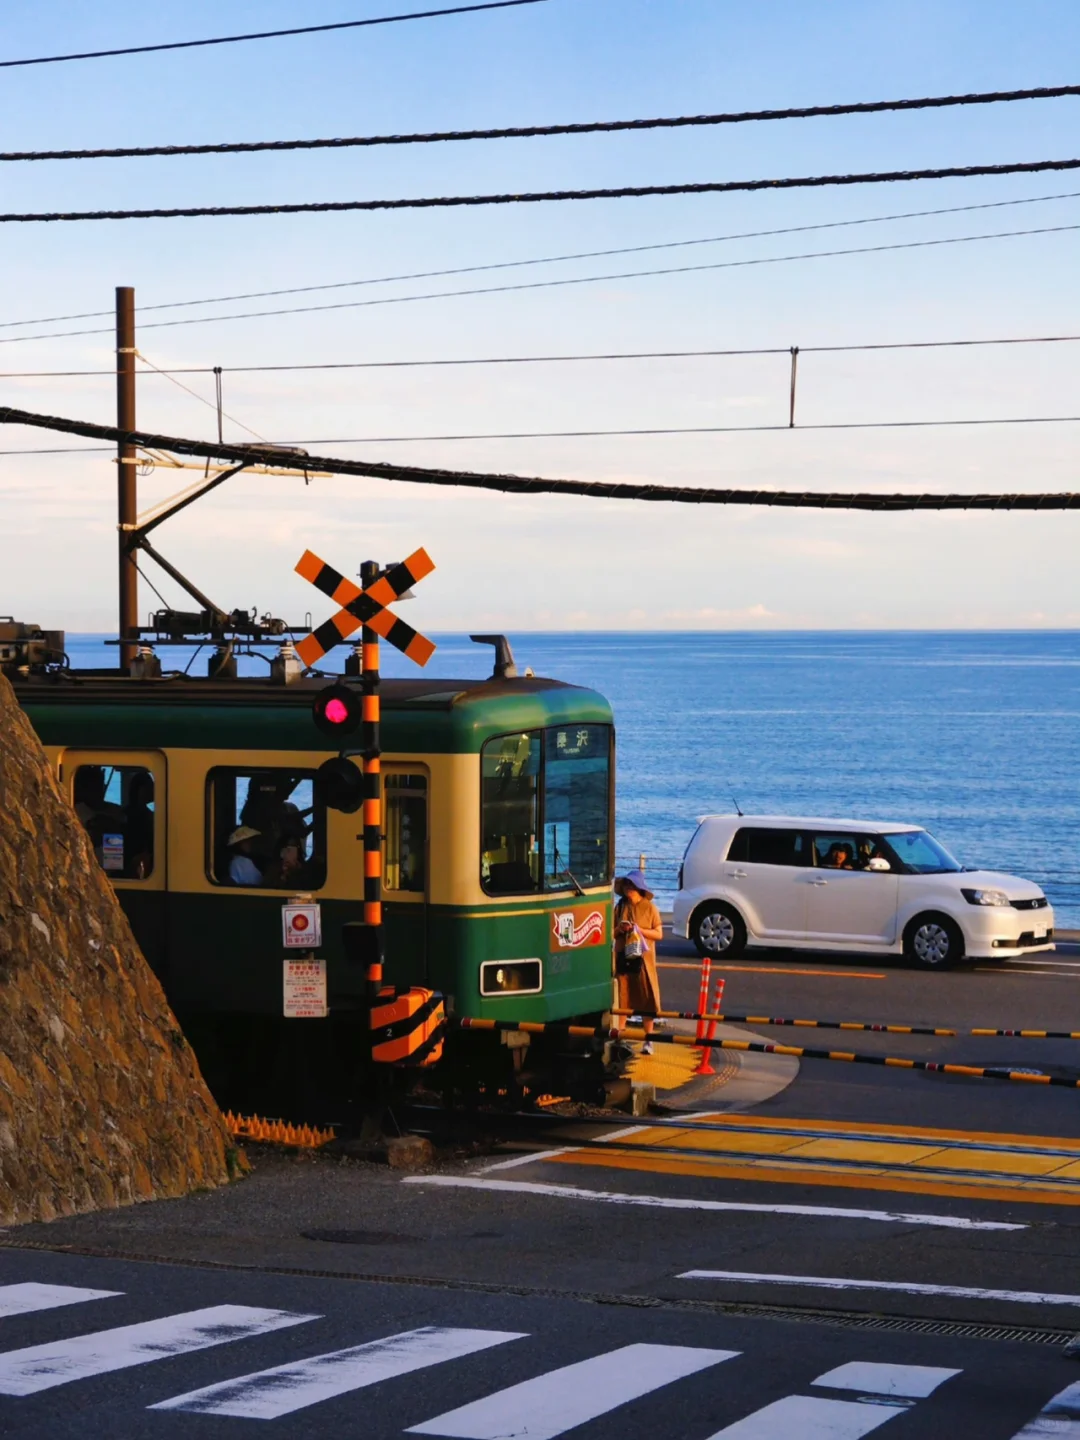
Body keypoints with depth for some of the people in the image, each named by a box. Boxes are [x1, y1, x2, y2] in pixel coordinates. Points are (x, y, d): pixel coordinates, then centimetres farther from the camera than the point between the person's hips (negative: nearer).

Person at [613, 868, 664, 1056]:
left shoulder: (649, 908, -2)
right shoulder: (620, 907, 9)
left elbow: (659, 934, -4)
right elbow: (612, 933, 13)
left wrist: (639, 930, -15)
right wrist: (619, 929, -8)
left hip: (642, 958, -3)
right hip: (623, 958, 3)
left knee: (646, 998, -3)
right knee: (622, 998, 5)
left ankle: (648, 1039, 1)